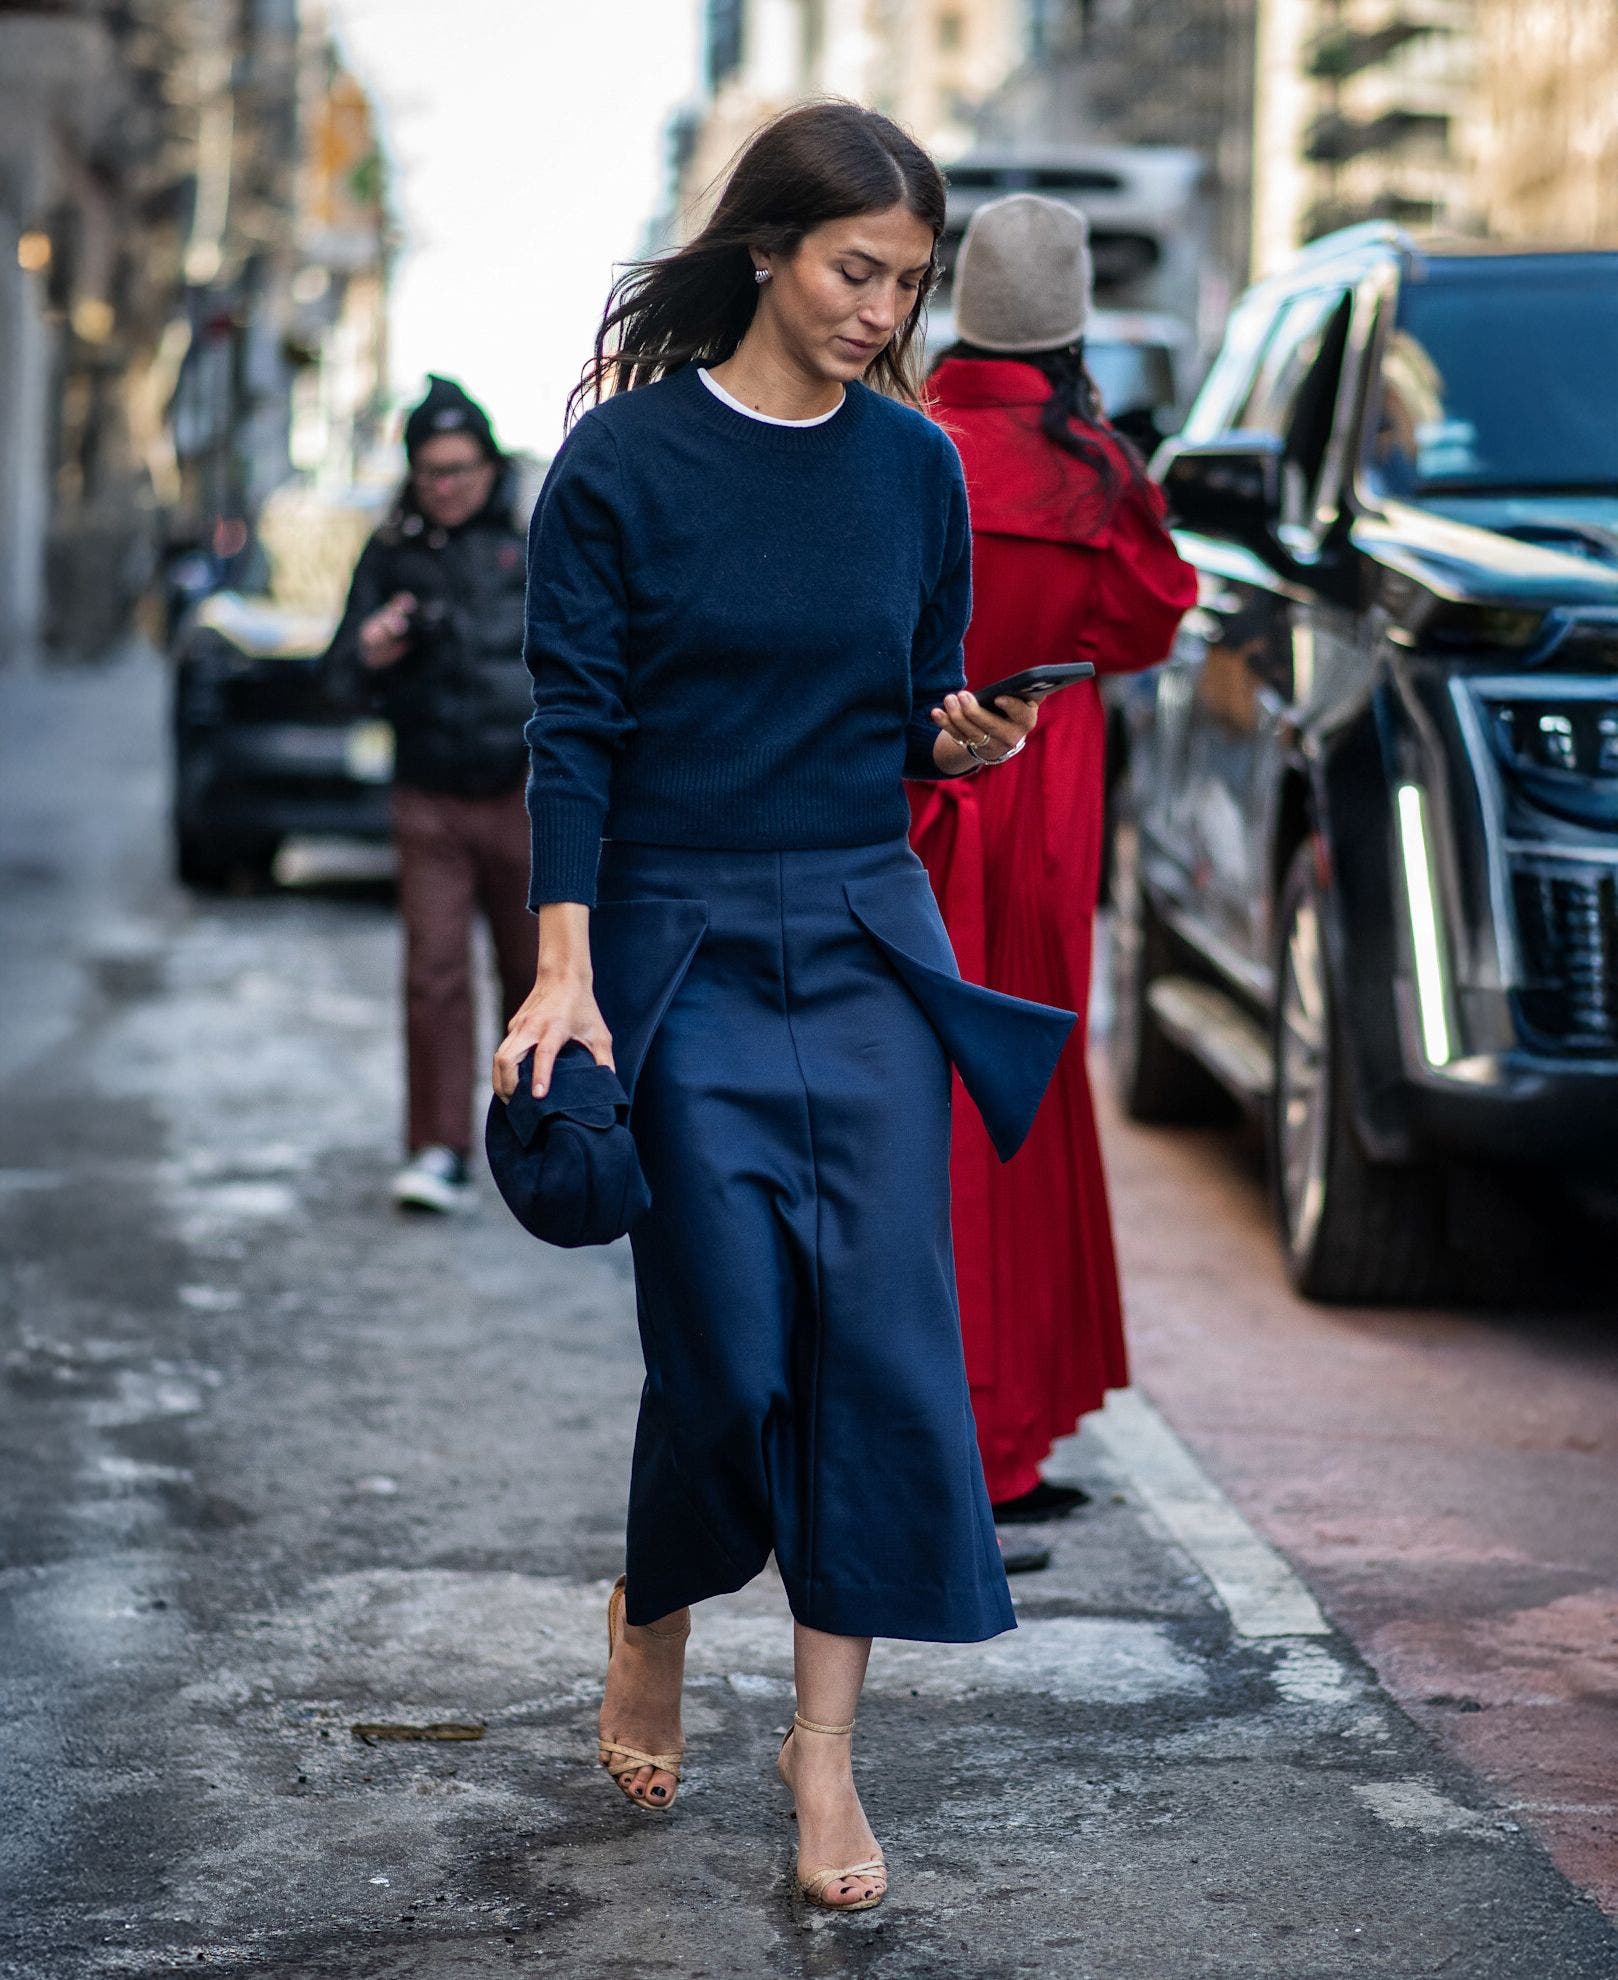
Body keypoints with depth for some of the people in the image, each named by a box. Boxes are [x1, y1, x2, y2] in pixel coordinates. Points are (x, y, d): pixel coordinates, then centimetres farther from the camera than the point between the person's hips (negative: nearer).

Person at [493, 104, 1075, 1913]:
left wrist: (968, 743, -10)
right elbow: (573, 729, -8)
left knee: (884, 1333, -4)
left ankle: (825, 1746, 6)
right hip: (683, 947, -3)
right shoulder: (625, 456, -6)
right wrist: (565, 968, -17)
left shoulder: (916, 464, 5)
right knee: (728, 1348, -3)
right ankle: (650, 1627, 28)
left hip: (867, 941, 3)